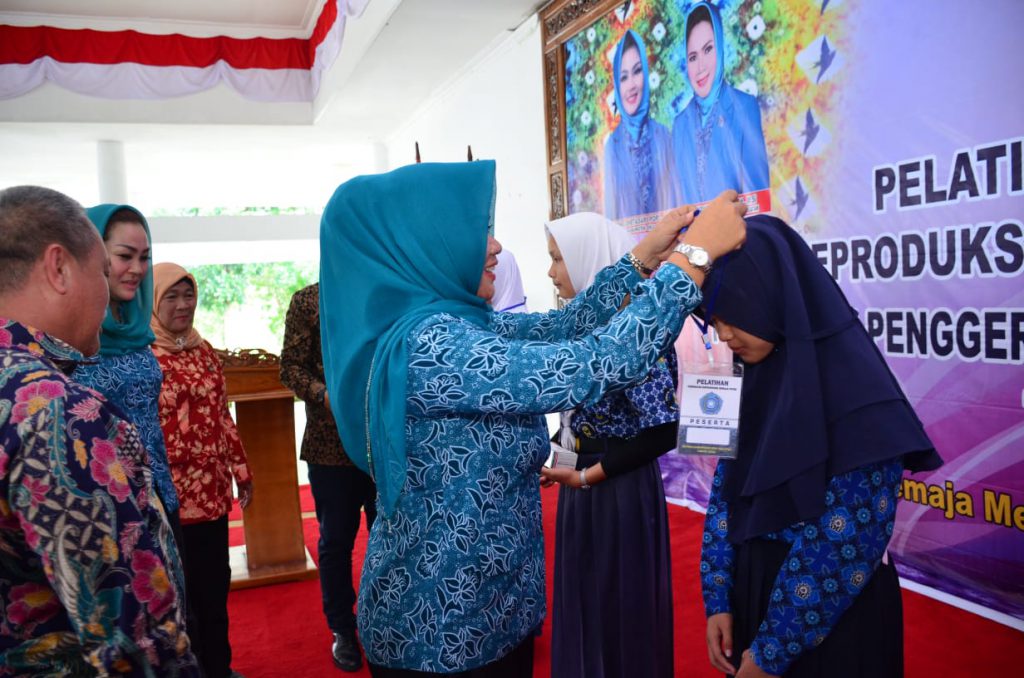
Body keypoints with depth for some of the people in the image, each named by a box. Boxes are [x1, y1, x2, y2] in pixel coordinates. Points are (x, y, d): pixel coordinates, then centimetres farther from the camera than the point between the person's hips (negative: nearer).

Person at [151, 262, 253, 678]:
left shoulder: (204, 350, 10)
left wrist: (241, 470, 14)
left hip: (211, 490, 6)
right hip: (170, 496, -6)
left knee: (215, 585, 17)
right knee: (180, 591, 8)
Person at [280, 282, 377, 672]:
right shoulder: (308, 301, 1)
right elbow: (292, 365, -3)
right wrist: (325, 395, -20)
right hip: (330, 442, -1)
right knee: (335, 539, 10)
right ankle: (342, 628, 28)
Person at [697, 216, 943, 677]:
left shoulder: (855, 389, -21)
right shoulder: (753, 377, 1)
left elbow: (847, 539, -22)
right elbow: (726, 493, 5)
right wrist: (717, 599, -1)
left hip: (831, 617, -6)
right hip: (751, 590, 6)